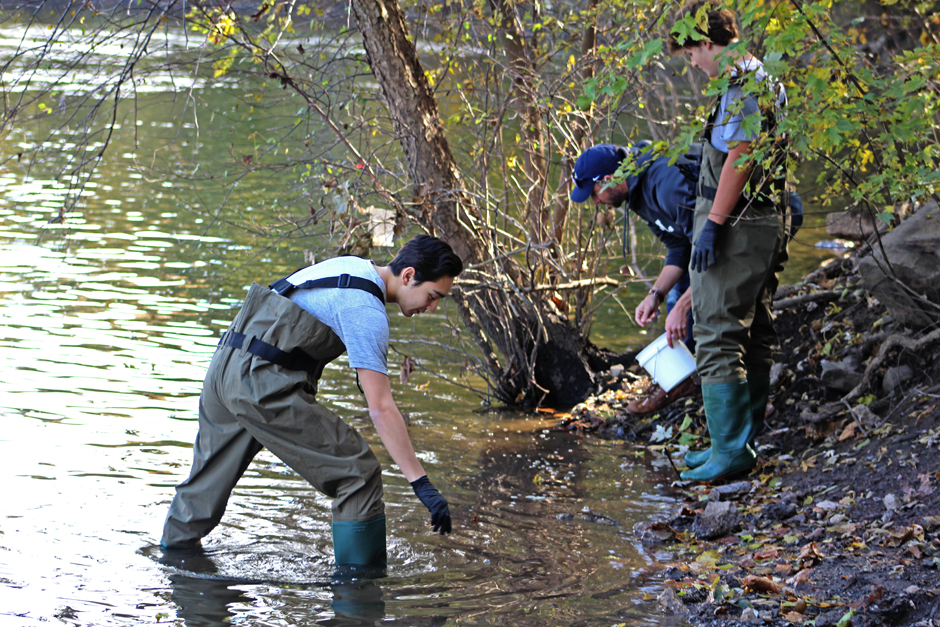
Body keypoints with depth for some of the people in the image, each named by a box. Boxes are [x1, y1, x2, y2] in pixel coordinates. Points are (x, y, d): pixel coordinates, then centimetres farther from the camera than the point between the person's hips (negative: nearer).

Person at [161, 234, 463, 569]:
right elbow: (381, 409, -18)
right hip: (264, 386, -9)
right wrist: (421, 484, -18)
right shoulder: (367, 312, -13)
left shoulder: (350, 265, 15)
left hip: (224, 367, 9)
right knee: (359, 473, -5)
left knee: (211, 474, 29)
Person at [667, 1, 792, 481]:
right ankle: (743, 441, 21)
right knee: (754, 337, 14)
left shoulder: (740, 80, -14)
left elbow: (738, 156, -21)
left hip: (735, 225, -11)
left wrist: (713, 223, -21)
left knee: (717, 336, -10)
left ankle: (730, 451, -12)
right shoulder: (765, 80, 18)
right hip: (765, 222, 11)